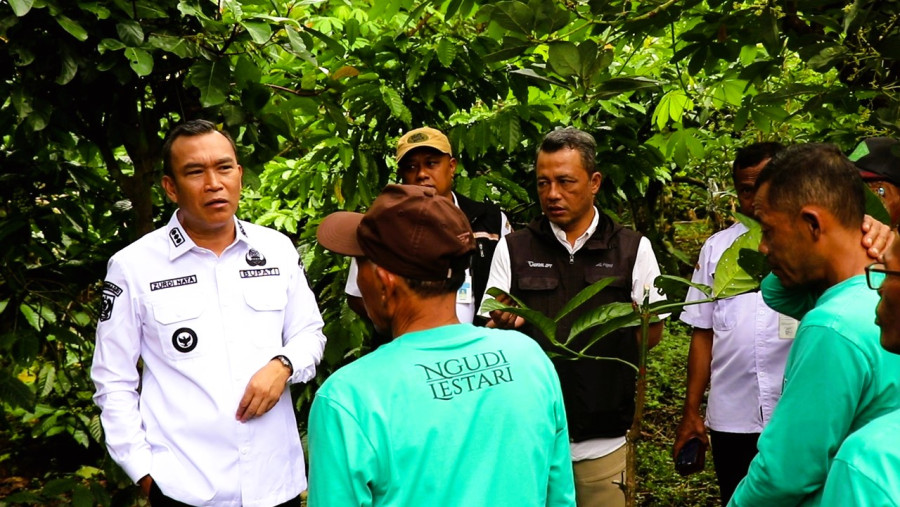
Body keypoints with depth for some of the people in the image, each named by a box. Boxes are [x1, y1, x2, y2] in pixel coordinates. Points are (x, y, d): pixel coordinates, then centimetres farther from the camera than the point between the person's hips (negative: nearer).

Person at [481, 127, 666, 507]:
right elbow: (492, 336, 2)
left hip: (604, 438, 0)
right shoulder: (512, 249, 3)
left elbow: (651, 333, 7)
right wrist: (503, 324, -19)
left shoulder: (633, 248, 1)